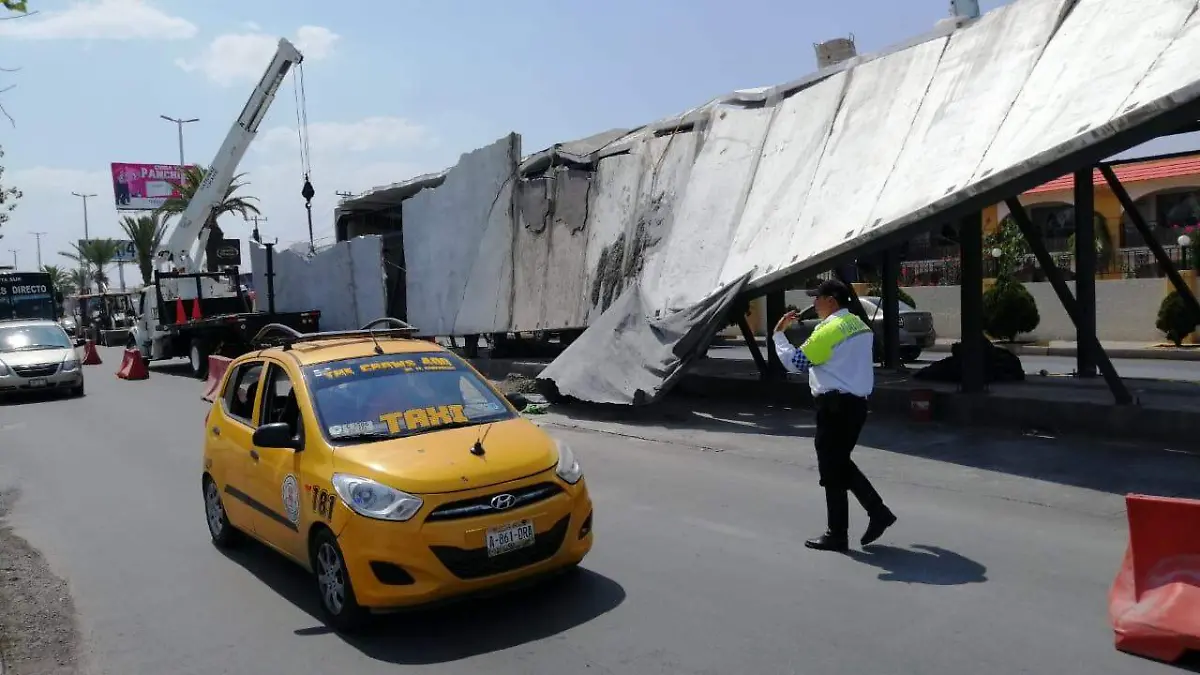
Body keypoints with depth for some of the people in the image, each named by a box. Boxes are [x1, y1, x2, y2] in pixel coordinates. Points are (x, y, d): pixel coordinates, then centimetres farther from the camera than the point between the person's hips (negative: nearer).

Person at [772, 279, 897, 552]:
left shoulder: (829, 330, -16)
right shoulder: (861, 327, 12)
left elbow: (795, 362, -14)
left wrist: (778, 334, -2)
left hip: (835, 406, -9)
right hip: (856, 403, 9)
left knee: (831, 471, 2)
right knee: (841, 465, 20)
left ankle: (837, 535, 10)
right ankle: (878, 512, 16)